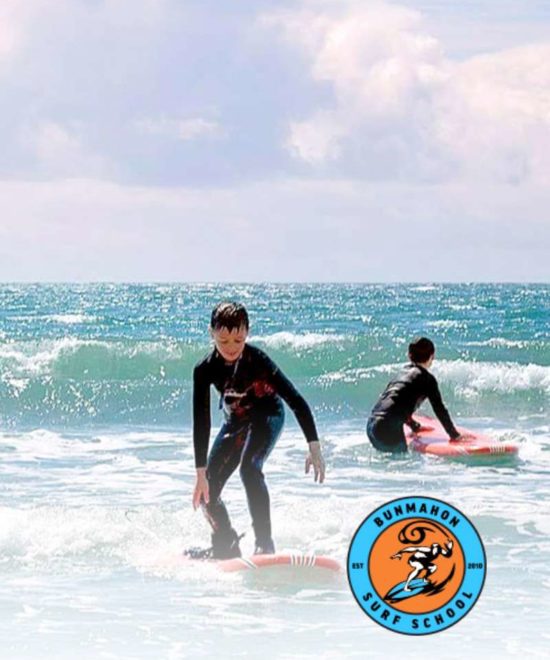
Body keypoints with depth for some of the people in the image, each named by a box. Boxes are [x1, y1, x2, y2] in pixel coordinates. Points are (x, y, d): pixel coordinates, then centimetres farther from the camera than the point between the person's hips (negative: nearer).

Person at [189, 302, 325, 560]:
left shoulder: (257, 360, -30)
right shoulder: (205, 370, -23)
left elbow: (296, 400, -29)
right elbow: (201, 422, -21)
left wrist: (314, 447, -34)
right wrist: (201, 473, -24)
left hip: (267, 416, -4)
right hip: (235, 422, 5)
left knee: (249, 468, -31)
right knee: (207, 490, 0)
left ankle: (264, 543, -28)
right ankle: (225, 546, 21)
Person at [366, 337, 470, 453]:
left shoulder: (403, 373, 24)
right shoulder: (427, 378, 1)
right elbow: (439, 409, 1)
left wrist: (414, 426, 49)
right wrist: (454, 435, 8)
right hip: (389, 429, -8)